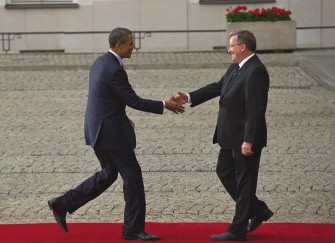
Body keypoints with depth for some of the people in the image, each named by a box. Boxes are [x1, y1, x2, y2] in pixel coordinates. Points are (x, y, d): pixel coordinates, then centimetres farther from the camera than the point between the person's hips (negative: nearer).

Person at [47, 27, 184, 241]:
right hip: (111, 132, -10)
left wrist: (121, 117, 18)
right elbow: (134, 101, -19)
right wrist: (164, 106, -11)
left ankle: (63, 204, 20)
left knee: (109, 174, 20)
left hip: (99, 129, 10)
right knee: (133, 176, -1)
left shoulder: (100, 62, 9)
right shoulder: (115, 70, -21)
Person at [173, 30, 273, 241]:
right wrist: (189, 97, 6)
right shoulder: (236, 67, 9)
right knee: (224, 172, 18)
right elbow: (218, 87, 15)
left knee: (244, 182, 1)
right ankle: (258, 210, 26)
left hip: (245, 139, -10)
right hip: (231, 137, 10)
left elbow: (256, 109, -24)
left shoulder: (255, 71, -21)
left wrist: (248, 141, -25)